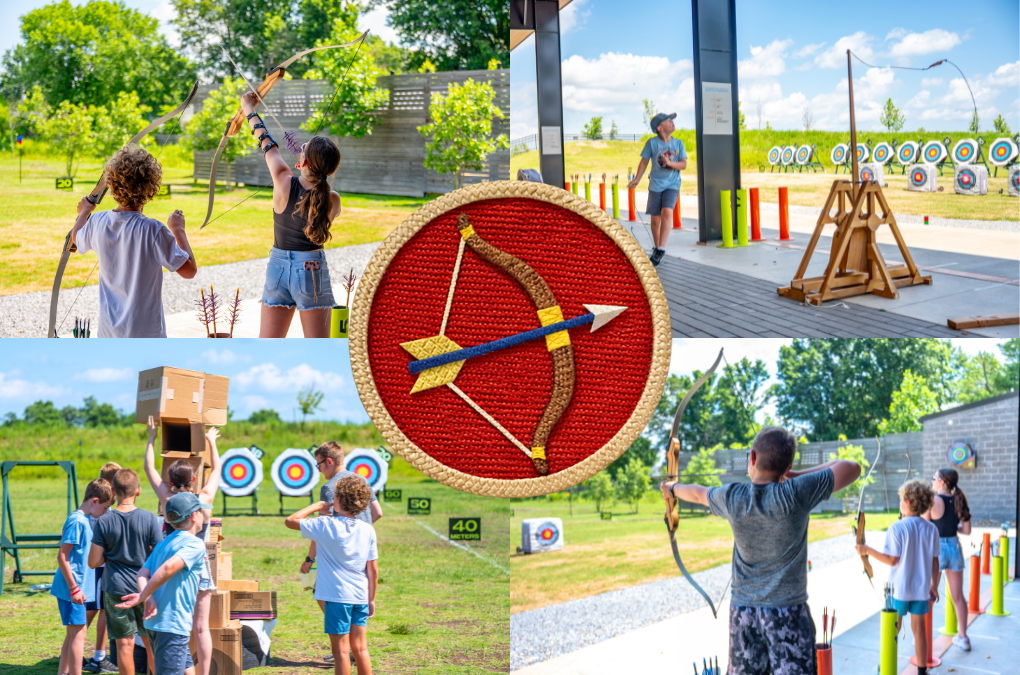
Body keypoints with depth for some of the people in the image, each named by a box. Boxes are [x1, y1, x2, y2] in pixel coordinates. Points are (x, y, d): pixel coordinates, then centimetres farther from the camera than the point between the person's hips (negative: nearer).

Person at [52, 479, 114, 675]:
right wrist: (74, 588, -20)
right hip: (72, 587, -10)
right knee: (79, 633, -7)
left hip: (77, 588, 10)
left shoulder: (85, 520, 12)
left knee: (73, 633, 15)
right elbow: (62, 556, -20)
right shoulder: (77, 521, -17)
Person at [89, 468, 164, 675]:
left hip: (116, 588, 0)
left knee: (125, 643, 4)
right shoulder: (149, 519, -9)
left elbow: (93, 562, -7)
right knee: (151, 642, 14)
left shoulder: (104, 522, -8)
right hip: (145, 587, 0)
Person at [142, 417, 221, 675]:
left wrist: (152, 437, 18)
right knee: (201, 628, 5)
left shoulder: (167, 499, -7)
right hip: (200, 568, 0)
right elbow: (216, 470, 12)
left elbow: (149, 467, 7)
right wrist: (211, 441, 27)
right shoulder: (204, 499, -6)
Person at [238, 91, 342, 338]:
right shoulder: (332, 201, -12)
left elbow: (267, 143, 5)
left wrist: (250, 109, 20)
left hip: (278, 266, 1)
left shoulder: (284, 183, -12)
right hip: (312, 270, -1)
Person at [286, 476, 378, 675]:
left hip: (337, 595, -5)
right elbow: (373, 569, 4)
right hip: (361, 597, 5)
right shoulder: (368, 530, 2)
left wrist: (315, 507, 9)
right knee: (360, 649, 13)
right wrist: (371, 599, 13)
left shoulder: (325, 526, -11)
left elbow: (290, 521, -2)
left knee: (341, 651, 1)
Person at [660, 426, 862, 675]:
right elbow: (852, 468, -6)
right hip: (787, 614, -4)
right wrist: (796, 476, -2)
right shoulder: (795, 495, -15)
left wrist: (673, 488, 42)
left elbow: (697, 493, 20)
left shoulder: (732, 498, -3)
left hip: (742, 613, 4)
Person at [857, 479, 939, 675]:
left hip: (899, 588, -3)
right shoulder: (931, 529, -2)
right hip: (921, 587, 3)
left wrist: (868, 551, -6)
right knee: (918, 628, 12)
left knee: (893, 629, 10)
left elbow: (892, 559, -15)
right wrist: (934, 585, 13)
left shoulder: (897, 528, -15)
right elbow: (934, 561, 2)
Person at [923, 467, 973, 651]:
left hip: (936, 549, -5)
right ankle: (962, 636, 21)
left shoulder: (933, 502, -16)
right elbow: (966, 530, 4)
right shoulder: (959, 501, 1)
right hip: (954, 547, 5)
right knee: (958, 596, 14)